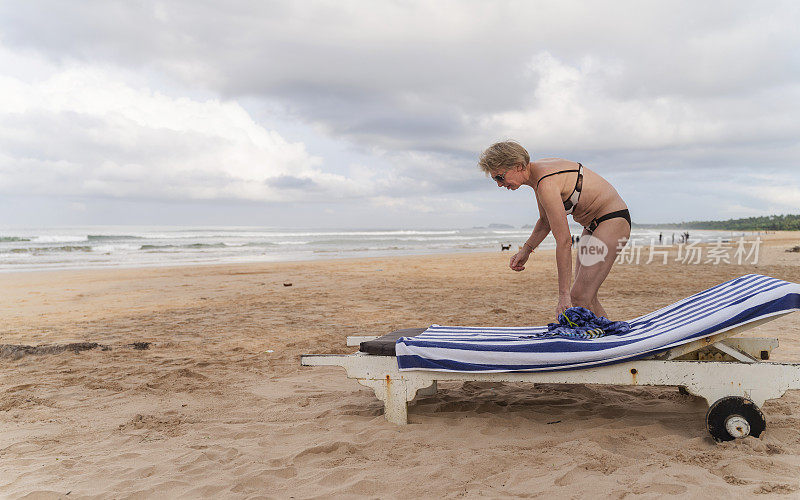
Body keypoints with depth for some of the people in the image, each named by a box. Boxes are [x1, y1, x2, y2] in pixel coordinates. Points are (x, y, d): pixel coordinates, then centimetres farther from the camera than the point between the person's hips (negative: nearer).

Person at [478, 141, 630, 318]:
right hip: (593, 225, 10)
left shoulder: (547, 184, -27)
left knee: (579, 298, -16)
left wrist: (563, 294, -27)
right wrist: (526, 250, 8)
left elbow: (564, 242, -29)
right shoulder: (536, 172, 3)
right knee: (584, 297, 8)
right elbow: (546, 221, 18)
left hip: (613, 221, -10)